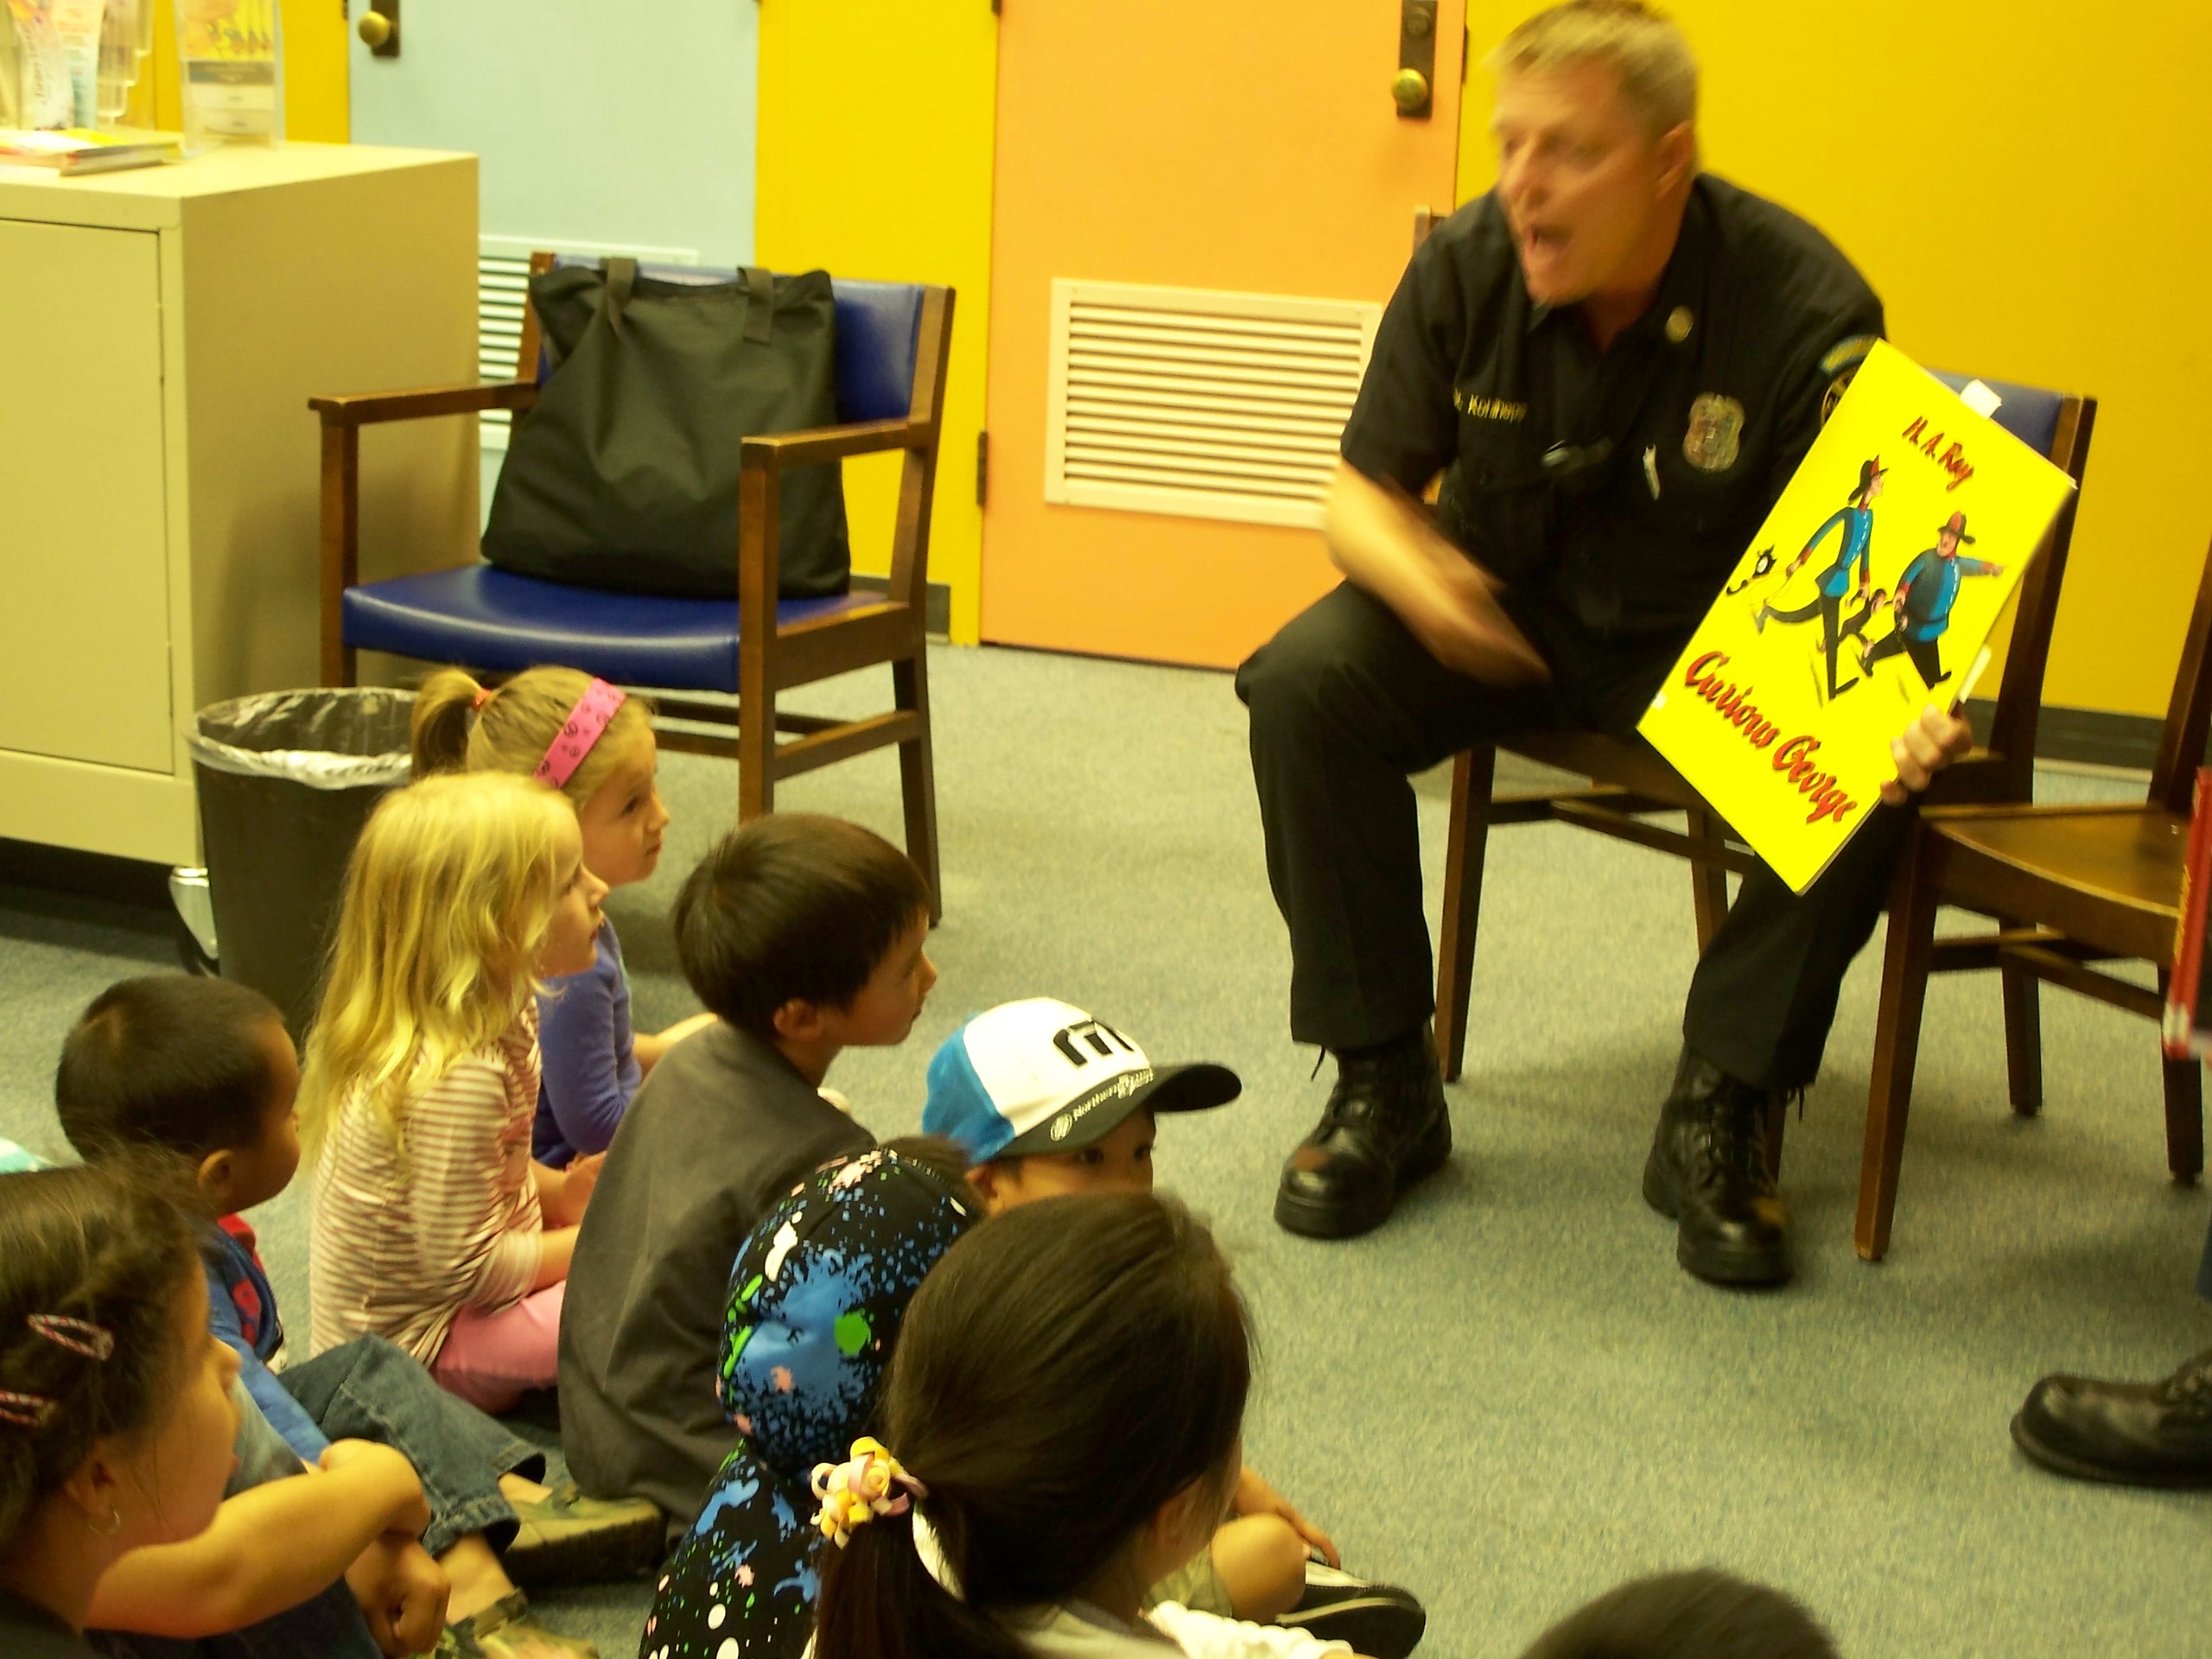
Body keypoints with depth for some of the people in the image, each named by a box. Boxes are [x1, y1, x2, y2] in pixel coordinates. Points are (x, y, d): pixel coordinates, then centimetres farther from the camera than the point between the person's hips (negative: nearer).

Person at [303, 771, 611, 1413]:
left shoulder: (499, 1014, -1)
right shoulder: (455, 1079, -30)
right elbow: (463, 1268, -24)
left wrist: (561, 1191, -1)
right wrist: (592, 1242, -13)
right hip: (413, 1348, -10)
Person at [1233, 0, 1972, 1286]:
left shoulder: (1805, 311, -22)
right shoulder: (1465, 271, -12)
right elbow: (1363, 493, -4)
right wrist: (1413, 572, -29)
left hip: (1718, 640, -2)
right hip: (1511, 613, 2)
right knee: (1306, 685, -25)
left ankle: (1718, 1111, -12)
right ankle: (1383, 1084, -11)